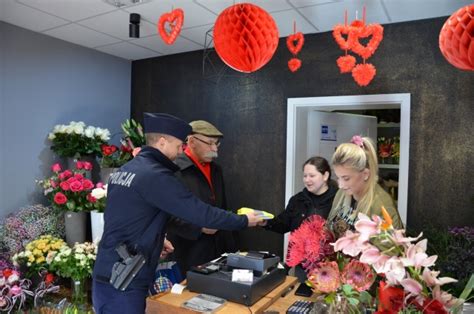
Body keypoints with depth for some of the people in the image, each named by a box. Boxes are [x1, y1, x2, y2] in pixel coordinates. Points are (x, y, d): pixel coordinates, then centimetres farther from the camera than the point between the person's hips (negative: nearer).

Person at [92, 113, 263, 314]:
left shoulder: (124, 170, 9)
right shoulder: (155, 175, -21)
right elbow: (200, 212, -21)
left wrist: (154, 240, 18)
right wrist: (243, 221, -8)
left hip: (109, 275, 10)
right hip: (123, 284, -9)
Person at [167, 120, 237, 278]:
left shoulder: (216, 169, 12)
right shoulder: (174, 170, -13)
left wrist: (231, 247, 14)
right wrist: (199, 228, -21)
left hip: (217, 252, 7)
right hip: (188, 255, -7)